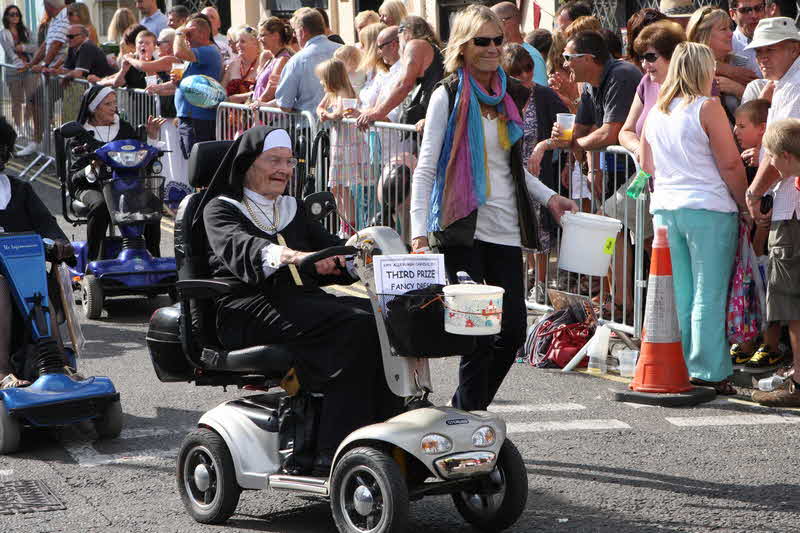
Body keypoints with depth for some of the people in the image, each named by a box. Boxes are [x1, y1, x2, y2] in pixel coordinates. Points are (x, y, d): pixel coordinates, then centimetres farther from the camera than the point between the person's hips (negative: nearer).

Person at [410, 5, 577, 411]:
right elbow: (425, 169, -7)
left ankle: (467, 406, 21)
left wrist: (549, 197, 13)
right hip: (463, 229, -6)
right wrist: (419, 230, -17)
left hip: (505, 228, 6)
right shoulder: (449, 96, -4)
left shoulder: (511, 96, 14)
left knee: (513, 329, 3)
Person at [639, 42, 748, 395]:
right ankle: (708, 372, -1)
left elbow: (647, 164, 20)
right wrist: (745, 206, 0)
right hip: (707, 208, -6)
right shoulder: (707, 108, -8)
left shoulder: (656, 112, 11)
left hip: (664, 207, 6)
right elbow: (730, 164, -9)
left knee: (677, 295, 12)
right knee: (709, 296, -2)